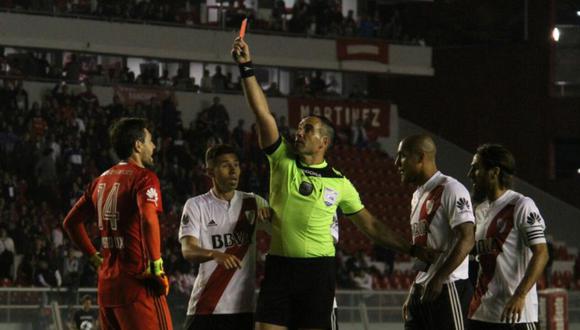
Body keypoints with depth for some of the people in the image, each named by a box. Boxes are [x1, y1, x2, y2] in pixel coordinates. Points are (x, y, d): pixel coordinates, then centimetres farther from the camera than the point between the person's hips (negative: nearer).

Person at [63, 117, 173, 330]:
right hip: (138, 284, -8)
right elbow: (148, 219, -26)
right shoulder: (144, 178, -8)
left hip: (106, 283, 8)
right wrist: (156, 267, -19)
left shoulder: (101, 180, 16)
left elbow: (71, 222, 24)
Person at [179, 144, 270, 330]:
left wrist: (267, 212, -11)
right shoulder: (196, 206, 1)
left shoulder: (253, 203, 10)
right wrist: (215, 255, -34)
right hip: (207, 307, -3)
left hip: (245, 307, 3)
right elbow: (188, 251, -11)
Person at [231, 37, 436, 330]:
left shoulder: (339, 183, 4)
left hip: (318, 270, -1)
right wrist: (246, 67, -13)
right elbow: (262, 113, -5)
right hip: (279, 265, 1)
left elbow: (370, 225, 11)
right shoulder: (283, 160, 4)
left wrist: (412, 250, 8)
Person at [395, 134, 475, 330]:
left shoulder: (451, 190, -11)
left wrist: (438, 279, -24)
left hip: (447, 287, -9)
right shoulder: (418, 195, 18)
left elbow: (466, 240, -20)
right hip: (422, 291, 9)